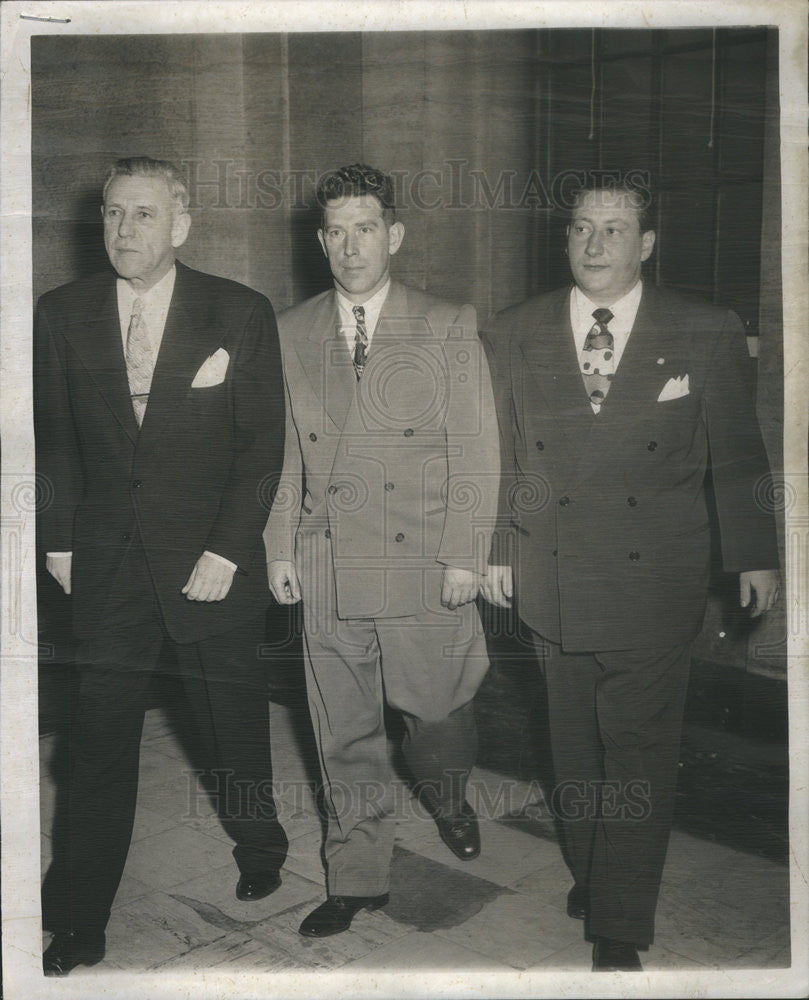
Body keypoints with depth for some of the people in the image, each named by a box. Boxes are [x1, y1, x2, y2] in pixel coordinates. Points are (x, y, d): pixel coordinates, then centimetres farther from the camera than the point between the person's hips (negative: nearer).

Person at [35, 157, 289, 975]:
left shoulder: (241, 314, -4)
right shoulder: (62, 314, 3)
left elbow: (264, 442, -4)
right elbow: (52, 438, 9)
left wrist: (227, 548, -11)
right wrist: (59, 538, 3)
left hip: (212, 561, -1)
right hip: (106, 562, 1)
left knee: (232, 716, 13)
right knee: (100, 736, 5)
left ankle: (258, 844, 41)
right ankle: (76, 924, 18)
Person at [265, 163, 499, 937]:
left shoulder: (448, 329, -1)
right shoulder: (290, 335, 6)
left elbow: (475, 450, -3)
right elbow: (283, 450, 10)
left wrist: (464, 555, -7)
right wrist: (279, 548, 6)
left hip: (425, 563, -2)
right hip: (328, 569, 2)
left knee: (438, 707, 11)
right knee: (344, 730, 9)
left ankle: (445, 795, 46)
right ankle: (357, 879, 26)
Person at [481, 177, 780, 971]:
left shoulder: (707, 335, -3)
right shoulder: (512, 336, 2)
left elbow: (736, 456, 2)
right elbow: (498, 456, 6)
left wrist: (754, 555, 6)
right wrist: (493, 551, 6)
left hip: (655, 586, -2)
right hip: (552, 580, 2)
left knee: (638, 755, 3)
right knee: (574, 746, 15)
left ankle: (620, 927, 16)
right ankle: (587, 873, 35)